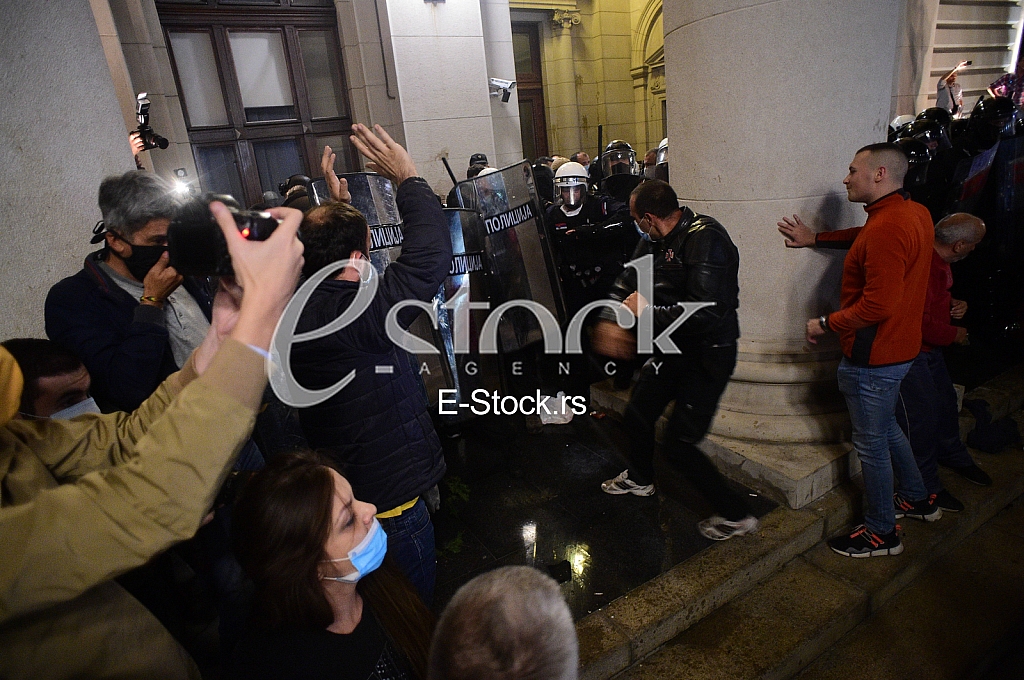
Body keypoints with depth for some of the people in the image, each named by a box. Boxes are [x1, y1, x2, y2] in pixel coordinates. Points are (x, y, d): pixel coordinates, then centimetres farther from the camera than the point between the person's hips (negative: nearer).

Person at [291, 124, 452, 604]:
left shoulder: (300, 310, -4)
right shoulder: (358, 314, -30)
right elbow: (430, 256, -31)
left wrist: (339, 202, 18)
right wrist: (407, 178, -18)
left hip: (338, 486, 9)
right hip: (389, 496, -9)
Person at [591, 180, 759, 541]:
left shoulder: (704, 238, -25)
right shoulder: (657, 240, 2)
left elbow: (706, 313, -33)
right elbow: (628, 281, 11)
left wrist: (648, 311, -22)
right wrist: (609, 320, -6)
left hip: (706, 355, -9)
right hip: (673, 348, 9)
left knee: (678, 445, -5)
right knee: (637, 415, 21)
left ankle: (737, 514, 16)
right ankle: (640, 478, 48)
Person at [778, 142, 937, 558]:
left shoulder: (887, 229, -27)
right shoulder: (914, 212, 5)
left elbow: (878, 304, -30)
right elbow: (865, 238, 25)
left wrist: (826, 324, -18)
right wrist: (815, 239, 22)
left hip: (874, 357, -10)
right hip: (898, 347, 10)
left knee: (871, 444, 6)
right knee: (886, 428, 28)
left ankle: (881, 533, 24)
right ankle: (918, 500, 46)